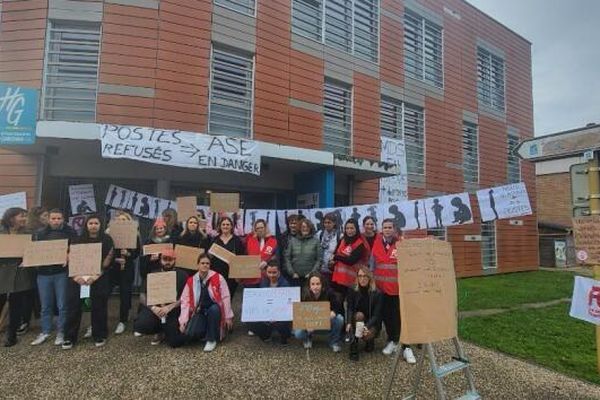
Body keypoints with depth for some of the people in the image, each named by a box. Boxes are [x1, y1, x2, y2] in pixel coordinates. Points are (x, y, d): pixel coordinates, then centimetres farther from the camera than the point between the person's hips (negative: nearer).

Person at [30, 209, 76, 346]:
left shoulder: (70, 233, 0)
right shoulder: (40, 234, 12)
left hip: (62, 273, -3)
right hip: (44, 273, 3)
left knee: (62, 305, 2)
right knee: (45, 306, 12)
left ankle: (61, 332, 15)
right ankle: (45, 332, 25)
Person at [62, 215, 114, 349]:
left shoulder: (107, 240, 1)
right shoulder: (78, 240, 8)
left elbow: (107, 261, -5)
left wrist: (96, 276, -18)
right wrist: (76, 276, -13)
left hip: (99, 279, -2)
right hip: (78, 278, 2)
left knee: (98, 307, 3)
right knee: (73, 306, 2)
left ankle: (99, 336, 16)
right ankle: (69, 338, 16)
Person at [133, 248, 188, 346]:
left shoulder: (182, 275, 2)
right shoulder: (153, 275, 11)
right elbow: (143, 296, 4)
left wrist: (169, 307, -21)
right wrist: (153, 307, -15)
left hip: (174, 311, -2)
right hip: (155, 309, 2)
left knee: (175, 342, -15)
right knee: (139, 326, -26)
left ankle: (165, 331, 23)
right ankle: (160, 330, 8)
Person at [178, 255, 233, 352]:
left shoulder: (218, 278, -10)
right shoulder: (190, 281, -2)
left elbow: (225, 298, -8)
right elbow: (185, 301, -3)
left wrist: (228, 317, -7)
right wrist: (183, 321, -11)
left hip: (214, 310, -1)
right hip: (200, 312, 2)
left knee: (213, 309, -37)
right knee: (189, 334, -24)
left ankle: (212, 339, -15)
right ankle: (205, 334, 11)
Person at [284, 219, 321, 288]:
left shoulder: (315, 241, 2)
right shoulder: (292, 240, 6)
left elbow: (319, 259, 0)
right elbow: (287, 257, 5)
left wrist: (312, 272, -8)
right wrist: (292, 272, -2)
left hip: (310, 277, -1)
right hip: (296, 276, 1)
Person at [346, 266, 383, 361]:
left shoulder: (377, 293, -11)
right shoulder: (352, 291, -4)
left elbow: (376, 314, -16)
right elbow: (350, 309, -11)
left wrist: (367, 326, -33)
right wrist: (349, 323, -30)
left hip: (372, 323, -1)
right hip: (356, 321, 1)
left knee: (367, 335, -31)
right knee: (359, 315, -31)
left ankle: (370, 340, 10)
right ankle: (353, 348, -28)